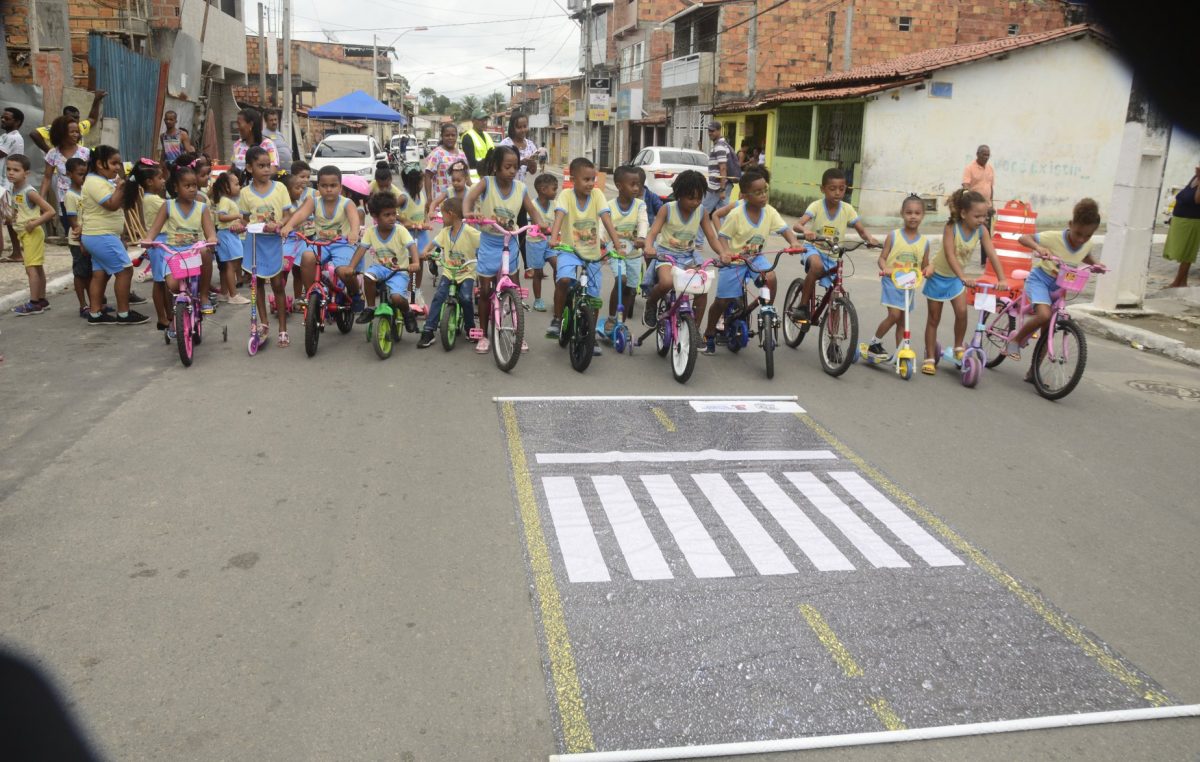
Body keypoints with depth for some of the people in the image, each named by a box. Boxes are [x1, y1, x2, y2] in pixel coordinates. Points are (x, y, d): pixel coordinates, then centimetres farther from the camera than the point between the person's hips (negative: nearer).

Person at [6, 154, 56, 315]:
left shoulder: (29, 192, -17)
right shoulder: (15, 190, 8)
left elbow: (51, 212, -21)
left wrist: (34, 223, -23)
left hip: (32, 234, -9)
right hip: (24, 234, 9)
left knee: (31, 268, -8)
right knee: (37, 268, 14)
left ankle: (34, 303, -5)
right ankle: (42, 300, 21)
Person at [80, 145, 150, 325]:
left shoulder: (102, 181, 16)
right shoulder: (95, 183, -15)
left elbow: (120, 204, 18)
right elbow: (112, 205, -24)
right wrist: (120, 187, -19)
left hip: (99, 236, 10)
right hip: (102, 237, -10)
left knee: (100, 274, 10)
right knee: (126, 270, -9)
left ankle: (95, 313, 13)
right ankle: (123, 314, -5)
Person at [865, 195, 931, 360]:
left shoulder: (925, 241, 2)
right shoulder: (893, 236, -5)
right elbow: (882, 258, -4)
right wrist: (885, 268, -24)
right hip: (891, 280, -4)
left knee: (903, 320, 10)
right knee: (894, 315, -17)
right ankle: (875, 343, 2)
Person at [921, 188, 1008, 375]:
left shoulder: (981, 231, -14)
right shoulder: (951, 228, -26)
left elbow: (992, 255, -19)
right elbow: (950, 255, -35)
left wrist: (1002, 279, -30)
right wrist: (964, 277, -47)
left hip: (956, 278, 3)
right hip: (939, 275, -3)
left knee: (962, 312, -13)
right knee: (934, 318, 4)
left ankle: (958, 348, 9)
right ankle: (930, 358, 11)